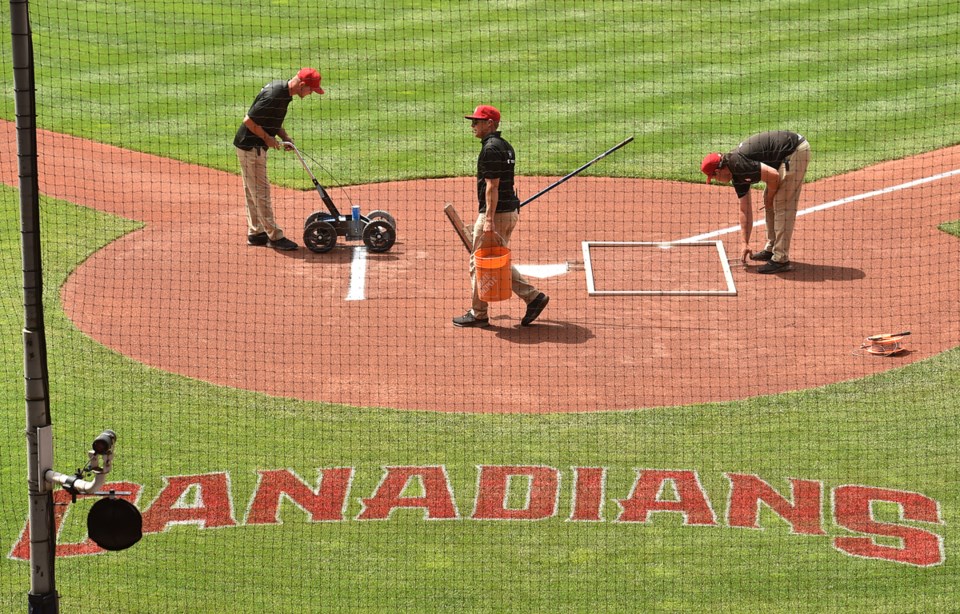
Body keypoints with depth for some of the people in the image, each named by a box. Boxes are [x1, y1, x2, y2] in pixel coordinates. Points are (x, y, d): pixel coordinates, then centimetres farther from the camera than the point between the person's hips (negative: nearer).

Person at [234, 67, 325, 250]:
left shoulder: (281, 87, 4)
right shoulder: (274, 96, -27)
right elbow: (249, 120, -26)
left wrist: (284, 136, 5)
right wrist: (267, 138, -16)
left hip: (256, 146, 10)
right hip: (251, 147, -10)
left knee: (253, 192, 17)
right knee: (261, 192, -3)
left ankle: (255, 233, 26)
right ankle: (275, 236, 2)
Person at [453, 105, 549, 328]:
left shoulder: (491, 149, -17)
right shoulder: (506, 146, 14)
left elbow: (492, 186, -21)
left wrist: (489, 219, -23)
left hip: (496, 213, -10)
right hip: (510, 211, 10)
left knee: (479, 263, 1)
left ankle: (478, 314, 8)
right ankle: (533, 296, 12)